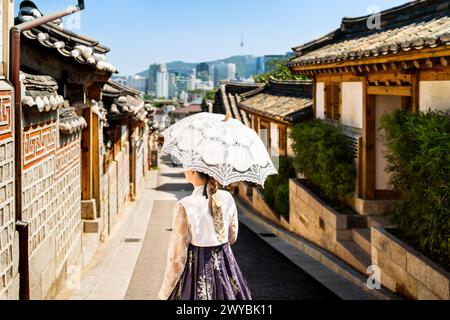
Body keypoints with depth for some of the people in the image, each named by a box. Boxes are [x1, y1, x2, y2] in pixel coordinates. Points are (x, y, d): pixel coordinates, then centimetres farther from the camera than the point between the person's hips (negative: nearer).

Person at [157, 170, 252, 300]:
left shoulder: (184, 206, -21)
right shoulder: (228, 198, -6)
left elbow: (177, 258, -17)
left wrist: (164, 293, -5)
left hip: (196, 271, -4)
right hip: (226, 268, 4)